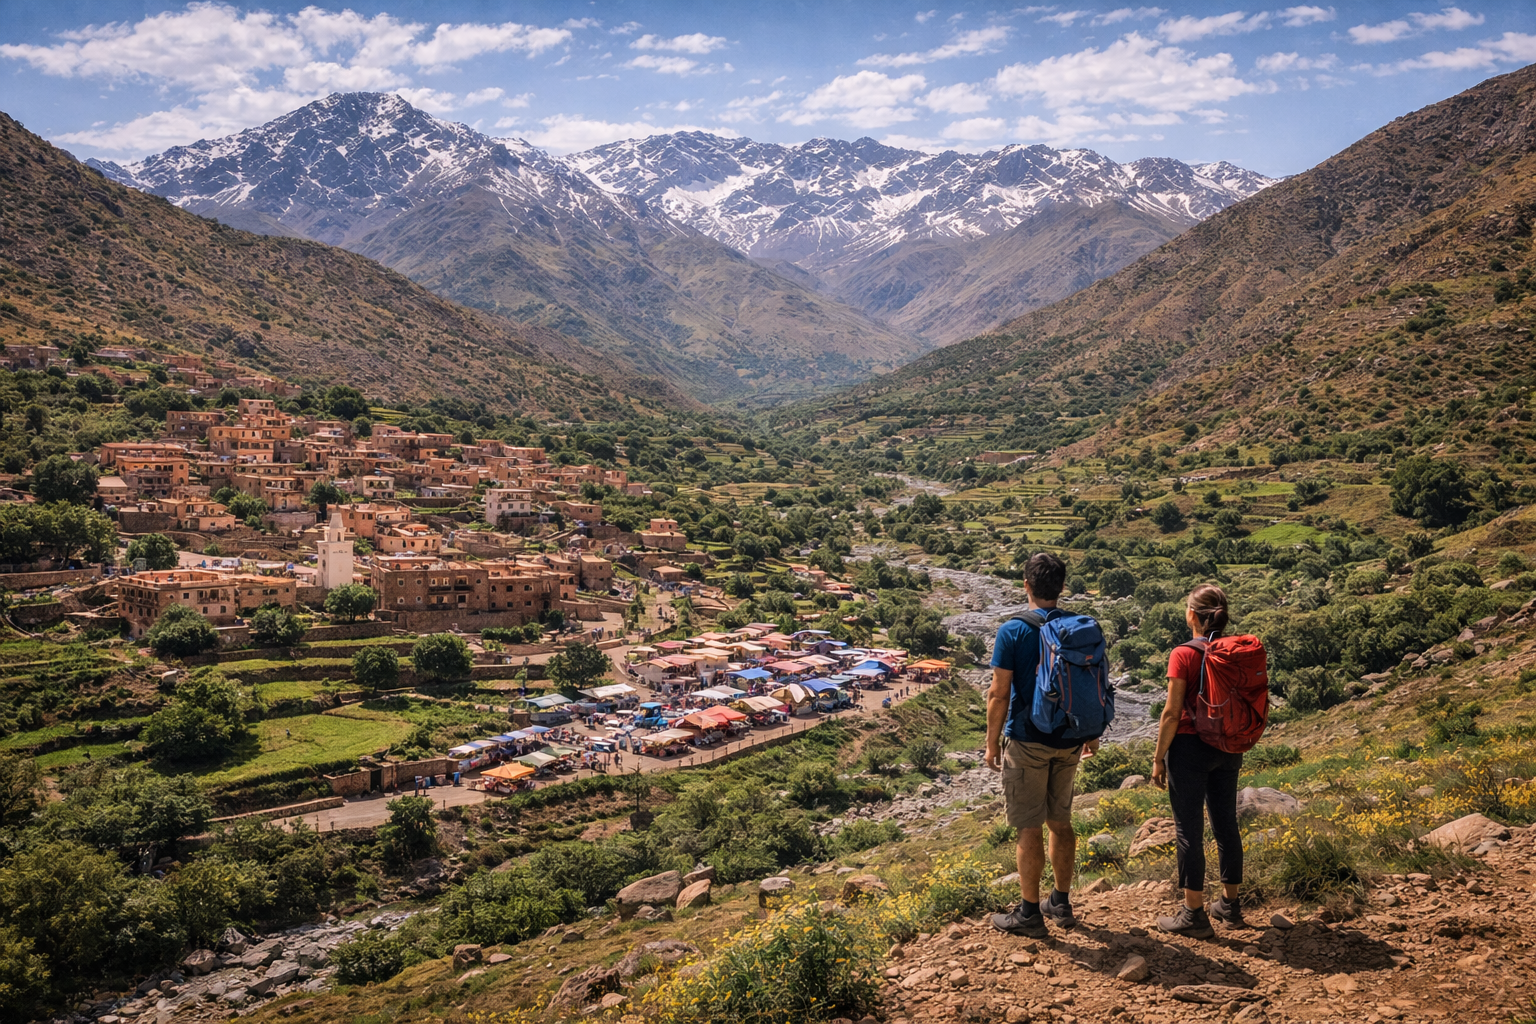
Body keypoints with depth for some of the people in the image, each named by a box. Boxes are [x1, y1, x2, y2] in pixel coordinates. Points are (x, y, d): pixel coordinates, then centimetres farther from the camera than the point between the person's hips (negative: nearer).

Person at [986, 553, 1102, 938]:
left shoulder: (1013, 631, -13)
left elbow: (999, 694, -14)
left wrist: (992, 742, -3)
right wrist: (1093, 734, 18)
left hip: (1027, 741, -5)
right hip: (1069, 742, 5)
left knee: (1028, 827, 3)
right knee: (1060, 821, 17)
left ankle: (1029, 913, 11)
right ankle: (1061, 903, 27)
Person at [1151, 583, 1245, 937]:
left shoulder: (1183, 655, -16)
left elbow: (1172, 713, -15)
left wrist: (1159, 758, -6)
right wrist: (1238, 750, 19)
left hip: (1190, 747, -6)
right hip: (1228, 748, 6)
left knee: (1189, 829, 3)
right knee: (1226, 824, 16)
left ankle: (1194, 914, 9)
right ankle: (1230, 904, 29)